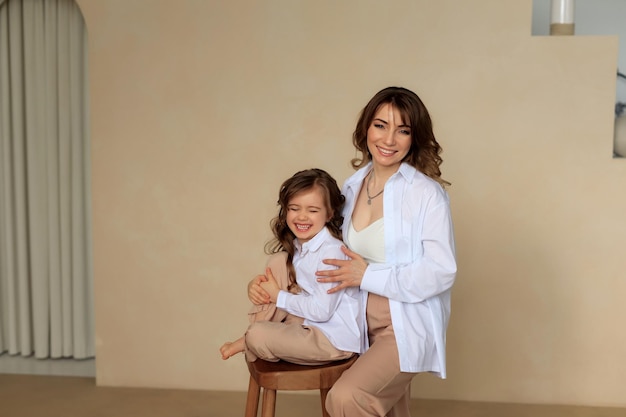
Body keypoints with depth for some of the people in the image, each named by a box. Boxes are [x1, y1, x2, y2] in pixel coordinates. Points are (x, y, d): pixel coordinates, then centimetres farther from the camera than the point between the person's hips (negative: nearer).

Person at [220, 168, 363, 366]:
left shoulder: (331, 251, -22)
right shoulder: (295, 246, 4)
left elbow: (321, 311, -24)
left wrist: (278, 297, -14)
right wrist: (259, 284, -6)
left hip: (335, 339, -8)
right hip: (308, 322, 8)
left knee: (257, 336, -26)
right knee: (279, 260, -3)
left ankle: (247, 341, 11)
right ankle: (257, 330, -1)